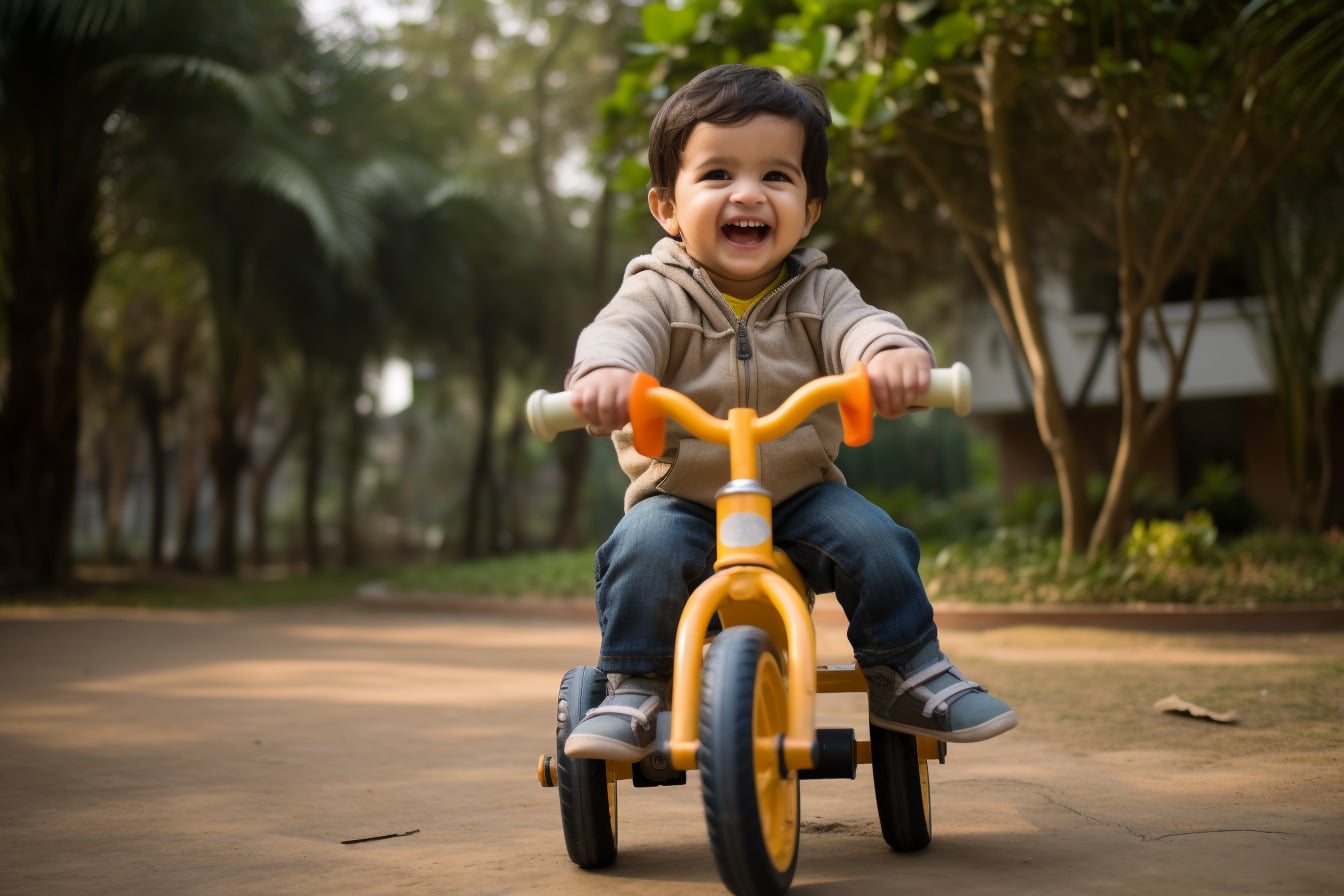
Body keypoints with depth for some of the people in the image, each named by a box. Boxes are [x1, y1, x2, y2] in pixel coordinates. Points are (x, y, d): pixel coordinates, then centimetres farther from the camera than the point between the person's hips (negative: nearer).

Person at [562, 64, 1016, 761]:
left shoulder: (818, 292, -1)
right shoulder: (658, 293, -7)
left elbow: (857, 326, -22)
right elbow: (619, 333, -28)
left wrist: (895, 353, -48)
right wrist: (605, 371, -55)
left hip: (802, 493, 2)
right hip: (680, 496, -2)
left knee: (874, 539, -20)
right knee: (646, 547, -29)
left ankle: (907, 676, 1)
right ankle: (631, 690, -12)